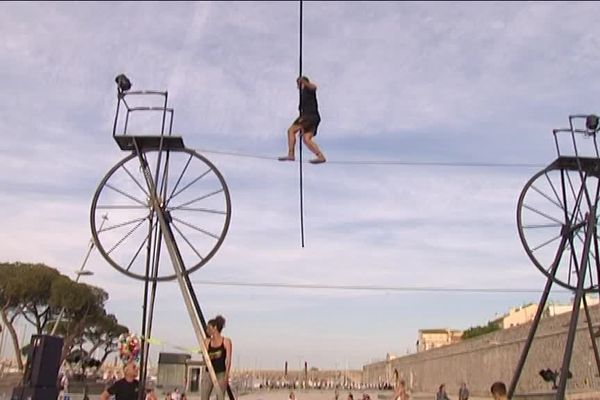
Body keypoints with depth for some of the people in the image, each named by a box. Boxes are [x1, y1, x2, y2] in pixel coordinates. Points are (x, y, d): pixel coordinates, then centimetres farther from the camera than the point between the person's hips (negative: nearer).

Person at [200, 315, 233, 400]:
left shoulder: (226, 341, -2)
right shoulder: (207, 342, 7)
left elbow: (228, 359, -6)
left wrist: (226, 375, -14)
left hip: (221, 373, -3)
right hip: (209, 373, 3)